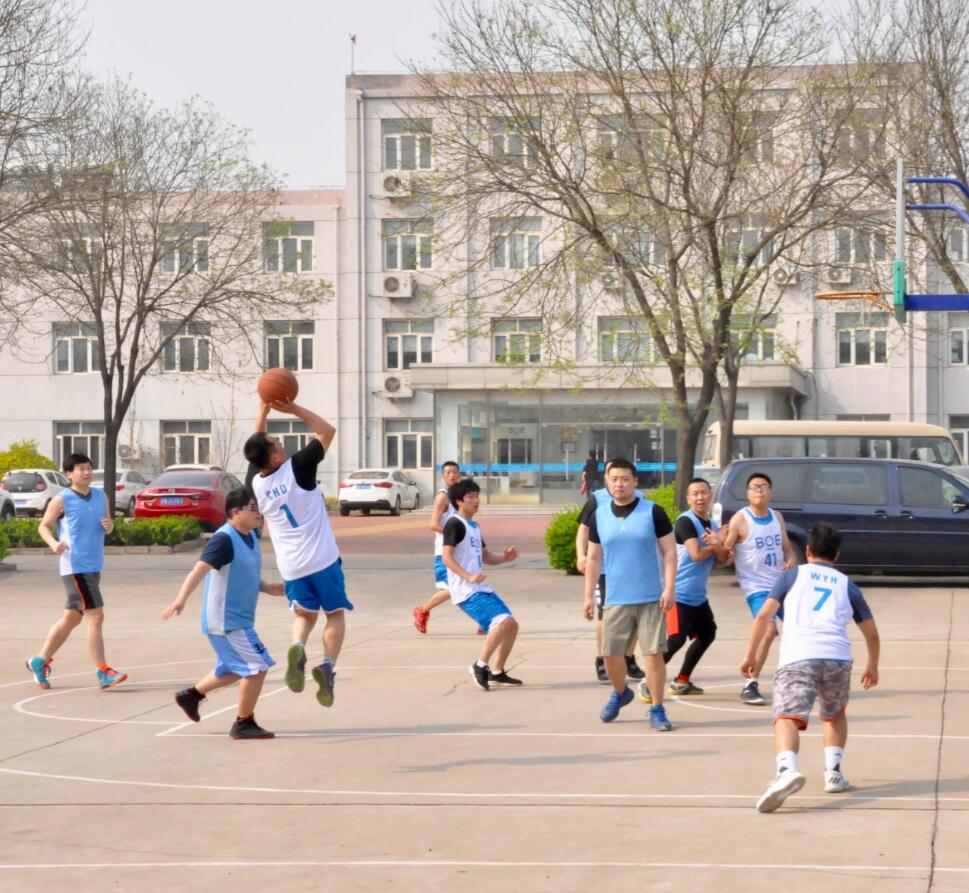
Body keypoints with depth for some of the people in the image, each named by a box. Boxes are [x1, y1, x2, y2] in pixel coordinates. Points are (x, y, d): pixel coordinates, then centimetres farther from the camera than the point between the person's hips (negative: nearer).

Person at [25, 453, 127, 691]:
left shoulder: (100, 496, 10)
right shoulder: (61, 500, -7)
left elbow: (108, 525, 19)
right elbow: (43, 526, 0)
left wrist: (109, 526, -5)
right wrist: (54, 543, -19)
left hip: (94, 567, 7)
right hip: (75, 567, -7)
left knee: (71, 618, 15)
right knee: (95, 616, -12)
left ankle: (40, 661, 27)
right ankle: (103, 672, -9)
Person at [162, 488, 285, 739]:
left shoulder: (251, 537, 8)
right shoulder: (224, 539, -20)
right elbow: (199, 570, -30)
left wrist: (267, 588, 5)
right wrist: (181, 600, -42)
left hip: (238, 619, 10)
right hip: (226, 621, -10)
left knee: (234, 670, 24)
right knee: (257, 667, -8)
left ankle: (191, 695, 38)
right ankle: (243, 723, 5)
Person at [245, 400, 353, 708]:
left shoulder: (254, 482, -2)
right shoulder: (297, 467, -15)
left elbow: (255, 449, 20)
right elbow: (327, 430, -3)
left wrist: (263, 412, 15)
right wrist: (292, 409, -4)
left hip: (290, 565, 4)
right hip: (322, 558, -4)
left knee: (304, 614, 20)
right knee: (335, 613, 11)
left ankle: (297, 648, -12)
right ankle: (328, 665, -12)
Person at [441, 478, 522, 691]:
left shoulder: (474, 526, 20)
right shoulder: (455, 524, -8)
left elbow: (486, 556, 28)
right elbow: (446, 556, -17)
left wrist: (504, 558, 7)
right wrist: (468, 576, -27)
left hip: (482, 589, 10)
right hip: (467, 591, -10)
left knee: (512, 625, 8)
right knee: (503, 621, -23)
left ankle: (497, 672, 18)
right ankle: (480, 666, -13)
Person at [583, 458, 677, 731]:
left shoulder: (653, 512, -3)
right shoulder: (599, 516, 6)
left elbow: (669, 552, -2)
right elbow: (594, 559, 13)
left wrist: (669, 588, -11)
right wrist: (589, 595, 8)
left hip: (651, 598, -3)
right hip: (615, 600, 3)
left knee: (653, 654, -5)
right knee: (611, 653, 5)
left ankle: (657, 710, 7)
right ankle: (620, 693, 34)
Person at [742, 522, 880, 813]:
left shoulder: (793, 575, 20)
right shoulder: (847, 585, 25)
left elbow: (764, 615, 10)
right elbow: (871, 633, 27)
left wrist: (750, 655, 18)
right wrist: (872, 666, 44)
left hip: (797, 658, -2)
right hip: (837, 657, 3)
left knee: (787, 718, -16)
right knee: (835, 715, 30)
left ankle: (787, 769, -43)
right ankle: (833, 772, 19)